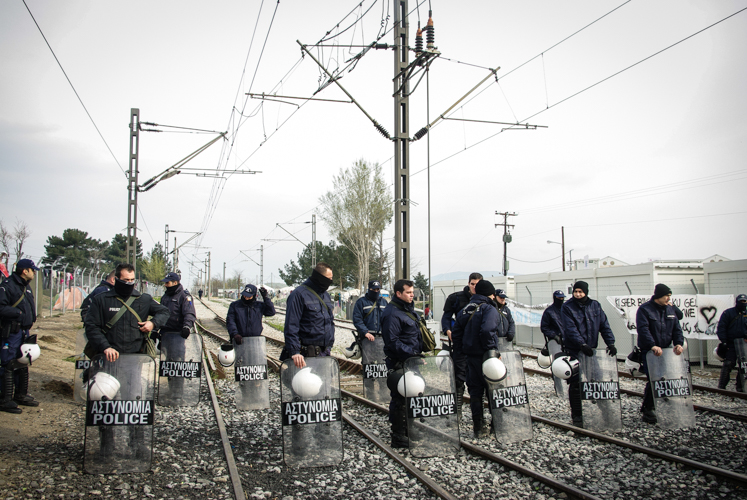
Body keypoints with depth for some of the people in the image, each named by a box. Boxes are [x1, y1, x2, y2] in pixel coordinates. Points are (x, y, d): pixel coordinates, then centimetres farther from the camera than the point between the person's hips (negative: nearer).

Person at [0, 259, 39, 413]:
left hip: (24, 331, 10)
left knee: (23, 364, 16)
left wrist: (31, 317, 10)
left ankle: (21, 395, 26)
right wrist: (19, 312, -23)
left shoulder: (26, 286, 16)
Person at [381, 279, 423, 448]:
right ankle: (398, 437, 4)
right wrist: (411, 353, -27)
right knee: (400, 398, -4)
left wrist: (418, 353, 16)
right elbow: (393, 341, -23)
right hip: (398, 363, -10)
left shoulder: (408, 309, 14)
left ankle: (407, 430, 30)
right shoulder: (392, 313, -17)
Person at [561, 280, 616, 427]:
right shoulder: (567, 308, -5)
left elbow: (604, 325, 4)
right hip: (574, 351, -4)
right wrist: (582, 345, -27)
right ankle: (577, 416, 6)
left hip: (591, 351, 4)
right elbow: (570, 329, -16)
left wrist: (610, 343, -9)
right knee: (576, 384, -3)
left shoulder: (595, 306, 8)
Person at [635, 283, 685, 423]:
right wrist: (652, 345, -31)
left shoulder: (670, 309, 11)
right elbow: (643, 329, -20)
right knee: (653, 380, -9)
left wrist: (678, 343, -10)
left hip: (666, 351, 6)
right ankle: (647, 411, 3)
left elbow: (676, 328, 8)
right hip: (649, 352, -6)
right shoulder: (644, 309, -9)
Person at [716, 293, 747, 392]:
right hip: (731, 345, -5)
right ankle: (721, 387, -3)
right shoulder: (728, 313, -1)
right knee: (727, 365, -8)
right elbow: (721, 328, -5)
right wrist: (724, 342, -12)